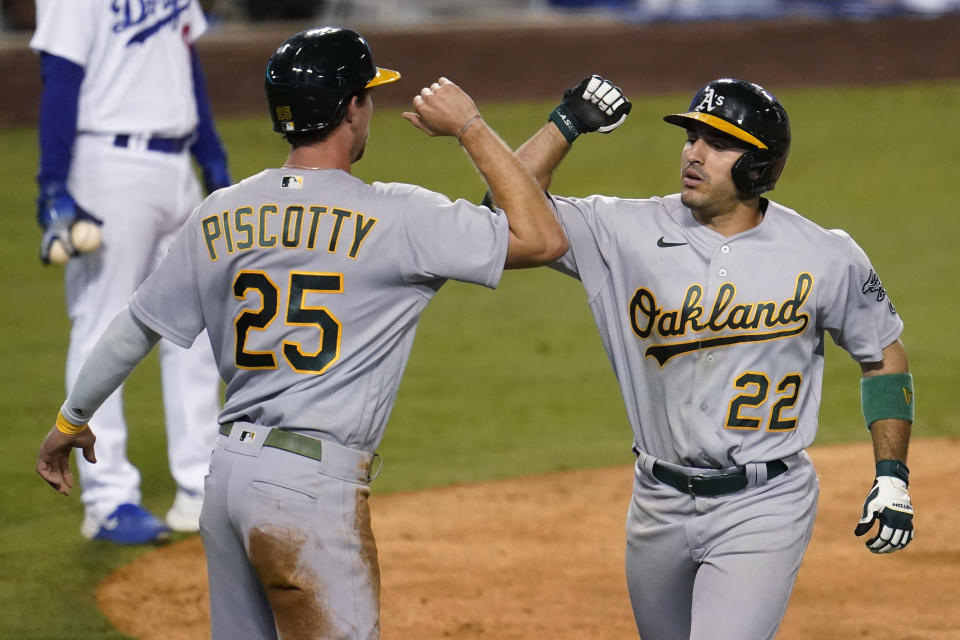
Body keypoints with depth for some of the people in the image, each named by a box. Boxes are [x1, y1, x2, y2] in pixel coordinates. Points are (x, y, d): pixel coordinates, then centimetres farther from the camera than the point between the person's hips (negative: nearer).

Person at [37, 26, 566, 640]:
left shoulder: (219, 216, 7)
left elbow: (136, 328, 16)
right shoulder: (395, 216, -10)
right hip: (314, 483, -7)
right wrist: (471, 127, -1)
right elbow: (542, 238, -9)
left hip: (227, 472, 7)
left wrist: (72, 418, 31)